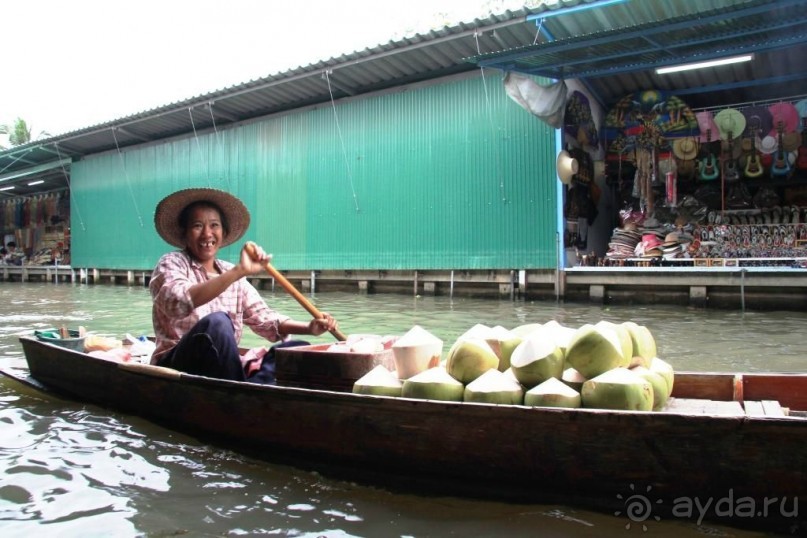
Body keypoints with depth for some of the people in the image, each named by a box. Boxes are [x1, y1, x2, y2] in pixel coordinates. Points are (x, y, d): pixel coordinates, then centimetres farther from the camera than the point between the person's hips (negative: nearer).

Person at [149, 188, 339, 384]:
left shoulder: (232, 274, 15)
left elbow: (263, 318, 6)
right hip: (178, 368, -6)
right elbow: (178, 303, -26)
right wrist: (239, 272, -36)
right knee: (217, 321, -35)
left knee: (299, 349, -13)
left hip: (225, 368, 6)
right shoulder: (172, 263, -3)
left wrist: (310, 327, -11)